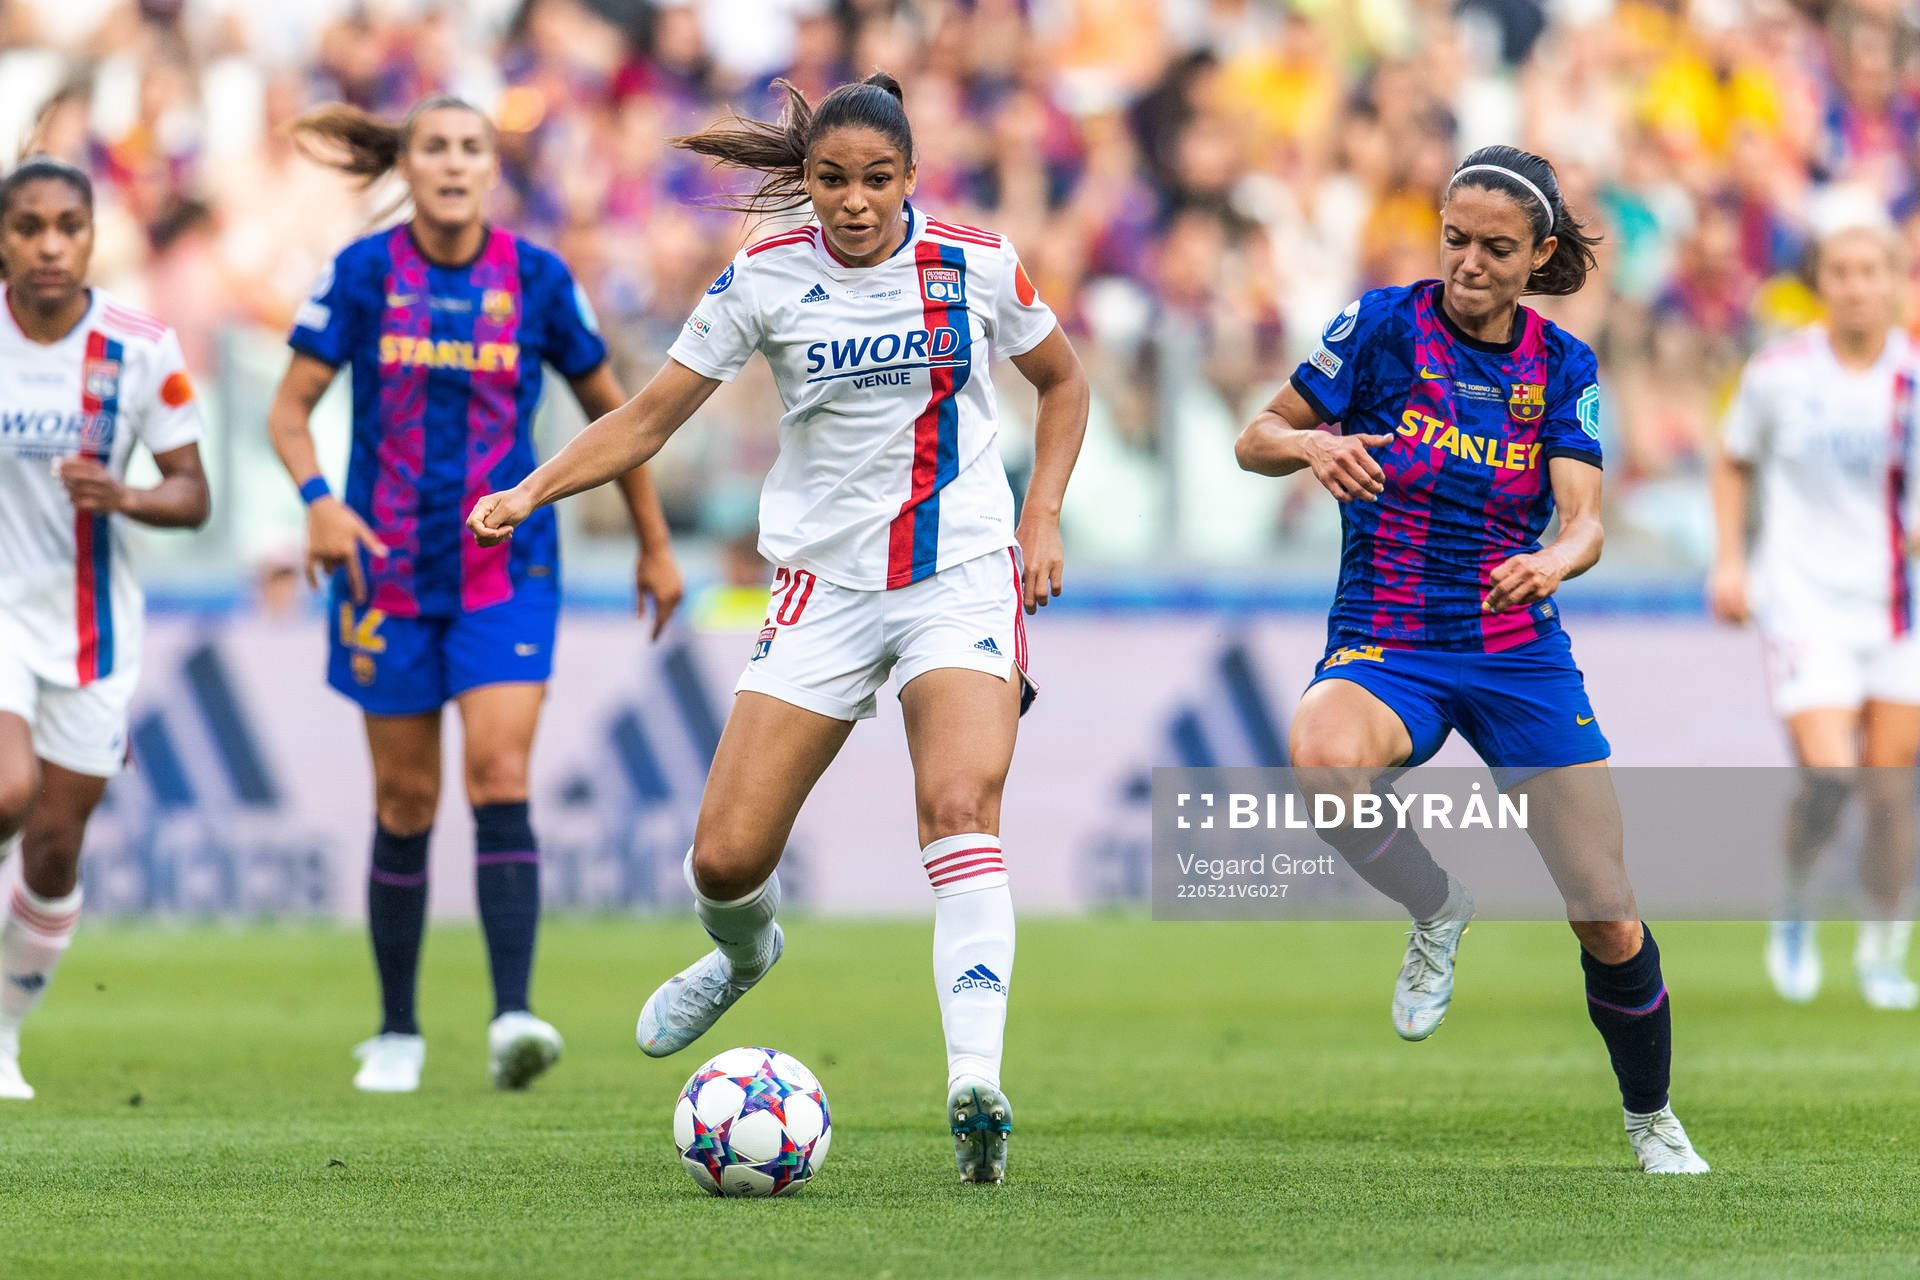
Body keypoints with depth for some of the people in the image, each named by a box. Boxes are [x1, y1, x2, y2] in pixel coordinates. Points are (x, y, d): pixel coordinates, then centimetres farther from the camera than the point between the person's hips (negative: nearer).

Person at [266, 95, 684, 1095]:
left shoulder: (536, 279, -1)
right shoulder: (364, 273, -2)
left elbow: (609, 409, 11)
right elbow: (290, 408, -3)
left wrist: (655, 547, 14)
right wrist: (317, 500, -22)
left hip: (507, 570, -1)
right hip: (388, 568, 1)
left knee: (501, 772, -17)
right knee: (405, 801, 6)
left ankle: (511, 1019, -25)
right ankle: (397, 1033, 19)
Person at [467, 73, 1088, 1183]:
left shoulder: (977, 266, -3)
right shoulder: (769, 280, -3)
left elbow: (1063, 383, 15)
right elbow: (650, 417, 1)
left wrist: (1043, 518, 3)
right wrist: (532, 491, -13)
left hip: (962, 575, -2)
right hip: (824, 582, 2)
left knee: (962, 807, -26)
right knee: (725, 860, -3)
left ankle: (977, 1088, -34)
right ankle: (745, 956, 36)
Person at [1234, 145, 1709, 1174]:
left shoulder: (1563, 367, 2)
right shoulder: (1385, 325, -4)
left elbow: (1584, 522, -8)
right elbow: (1255, 440, 0)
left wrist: (1552, 562, -32)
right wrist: (1311, 445, -23)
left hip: (1520, 653, 2)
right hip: (1385, 648, -2)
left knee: (1608, 921, -4)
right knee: (1322, 761, -39)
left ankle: (1651, 1118, 23)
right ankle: (1436, 909, -8)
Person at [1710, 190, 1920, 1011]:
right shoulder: (1780, 373, -5)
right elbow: (1733, 463, 11)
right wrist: (1730, 560, 1)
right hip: (1804, 597, -2)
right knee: (1829, 777, -17)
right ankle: (1794, 905, 12)